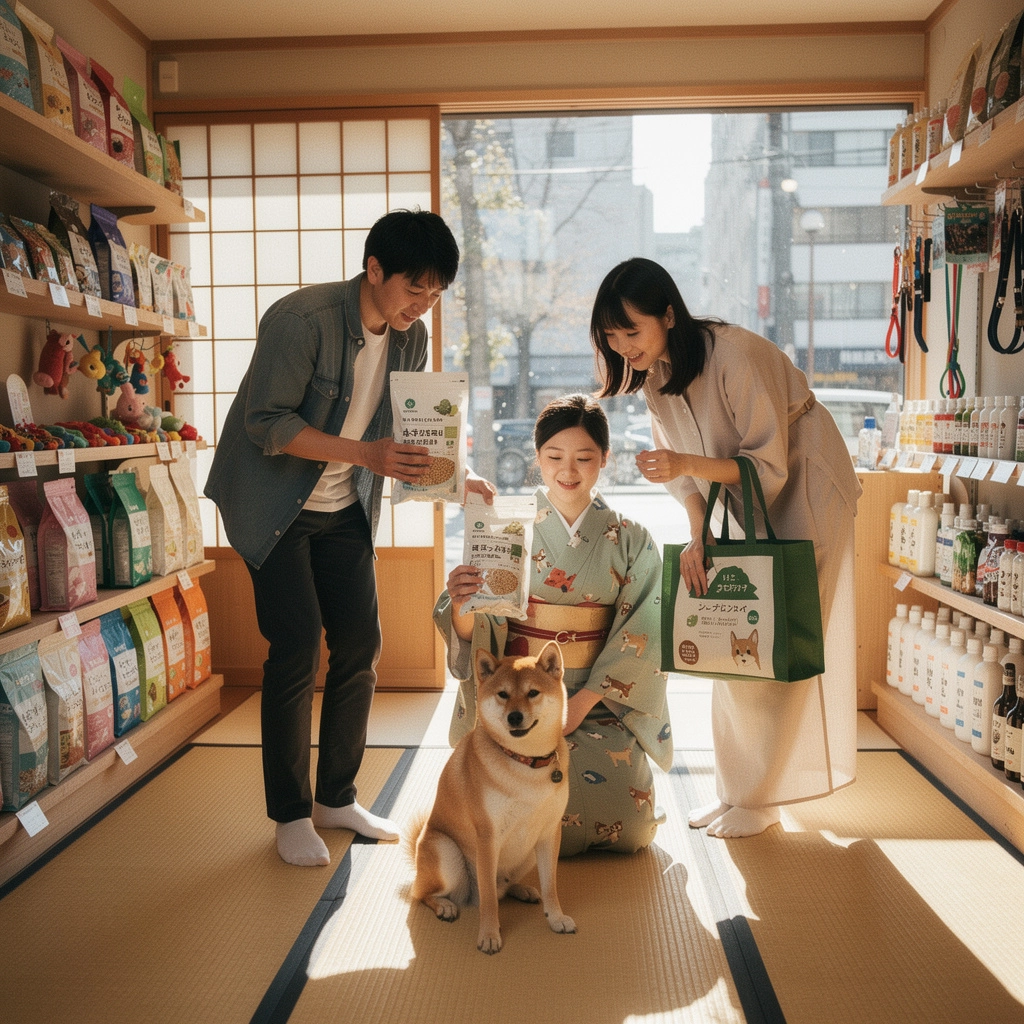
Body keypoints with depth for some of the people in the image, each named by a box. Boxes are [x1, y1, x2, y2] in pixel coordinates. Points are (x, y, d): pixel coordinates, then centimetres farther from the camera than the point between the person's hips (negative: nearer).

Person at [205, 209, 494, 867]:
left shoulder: (411, 339, -1)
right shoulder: (302, 318, -22)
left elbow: (406, 433, 6)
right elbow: (265, 423, -25)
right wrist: (366, 454, -33)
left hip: (343, 508, 7)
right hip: (272, 504, -6)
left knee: (361, 644, 3)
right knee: (298, 645, -10)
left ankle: (338, 798, 19)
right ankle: (291, 814, 6)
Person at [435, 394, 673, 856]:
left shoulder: (630, 540, 2)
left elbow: (641, 636, -2)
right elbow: (476, 634, -4)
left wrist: (583, 701, -12)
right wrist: (461, 607, -28)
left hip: (600, 703, 1)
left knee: (628, 824, -15)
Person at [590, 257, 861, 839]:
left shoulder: (733, 356, -30)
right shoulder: (655, 371, -5)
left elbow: (771, 463, -27)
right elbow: (683, 466, -2)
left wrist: (688, 465, -40)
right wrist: (697, 534, -16)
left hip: (803, 489, -7)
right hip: (744, 497, 7)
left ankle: (761, 799, 7)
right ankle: (738, 789, 18)